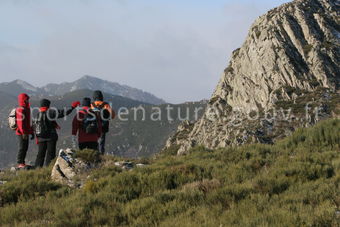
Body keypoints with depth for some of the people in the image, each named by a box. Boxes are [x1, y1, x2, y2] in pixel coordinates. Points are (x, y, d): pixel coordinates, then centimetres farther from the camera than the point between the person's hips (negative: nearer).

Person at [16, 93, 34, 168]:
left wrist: (31, 132, 23)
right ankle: (20, 163, -3)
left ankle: (22, 162, 19)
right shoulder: (20, 110, -15)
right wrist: (23, 133, -25)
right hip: (22, 133, -10)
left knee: (25, 148, 12)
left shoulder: (27, 109, 18)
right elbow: (20, 122, -22)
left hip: (25, 133, 10)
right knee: (22, 148, -7)